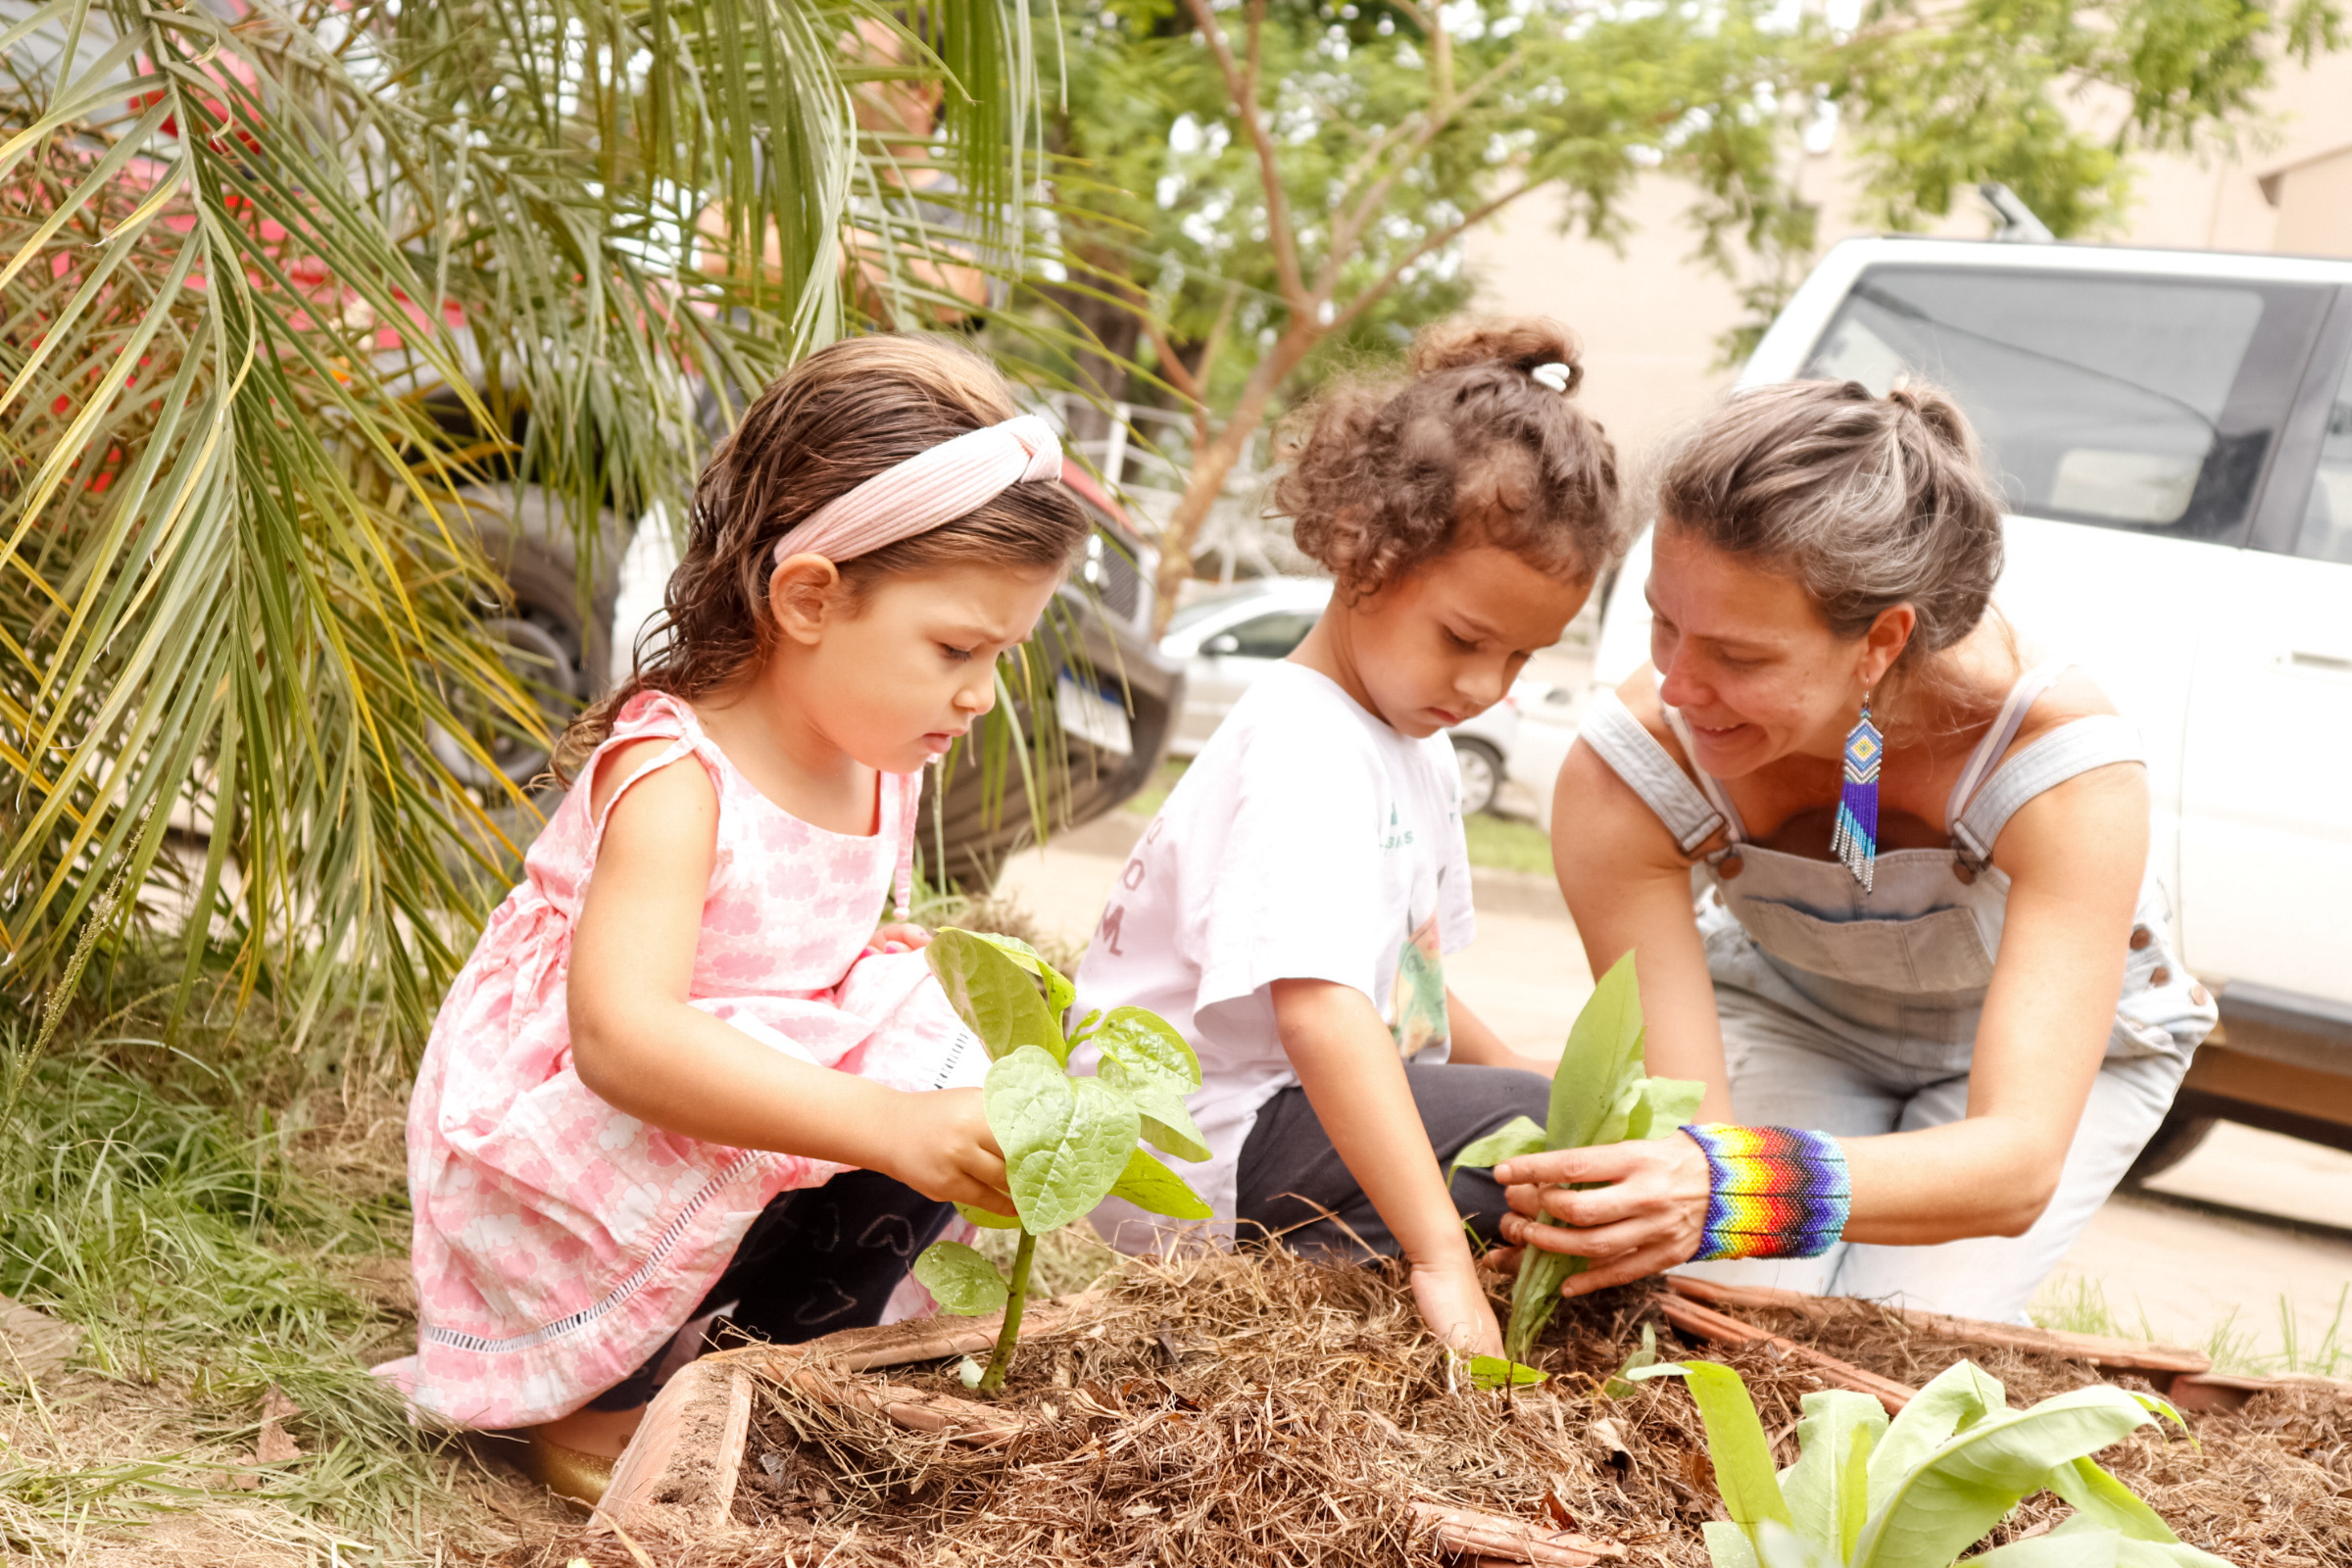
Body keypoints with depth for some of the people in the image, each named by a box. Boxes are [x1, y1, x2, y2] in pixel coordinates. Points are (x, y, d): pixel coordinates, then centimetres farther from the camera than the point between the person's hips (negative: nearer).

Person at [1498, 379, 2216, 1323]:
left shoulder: (2069, 774, -40)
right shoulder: (1628, 781, -34)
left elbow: (2019, 1167, -47)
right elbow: (1687, 1131, -34)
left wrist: (1729, 1197, -66)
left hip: (2058, 1040, -1)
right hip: (1786, 1014, 1)